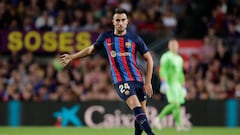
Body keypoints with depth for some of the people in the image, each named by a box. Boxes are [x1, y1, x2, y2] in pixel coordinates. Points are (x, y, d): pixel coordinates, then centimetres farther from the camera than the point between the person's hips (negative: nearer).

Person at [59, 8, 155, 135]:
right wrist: (71, 57, 29)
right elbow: (91, 49, 26)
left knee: (141, 113, 1)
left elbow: (149, 59, 9)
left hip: (138, 80, 2)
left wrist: (148, 82, 2)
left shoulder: (135, 38, 5)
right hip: (120, 81, -2)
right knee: (137, 108, -24)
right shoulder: (105, 37, 8)